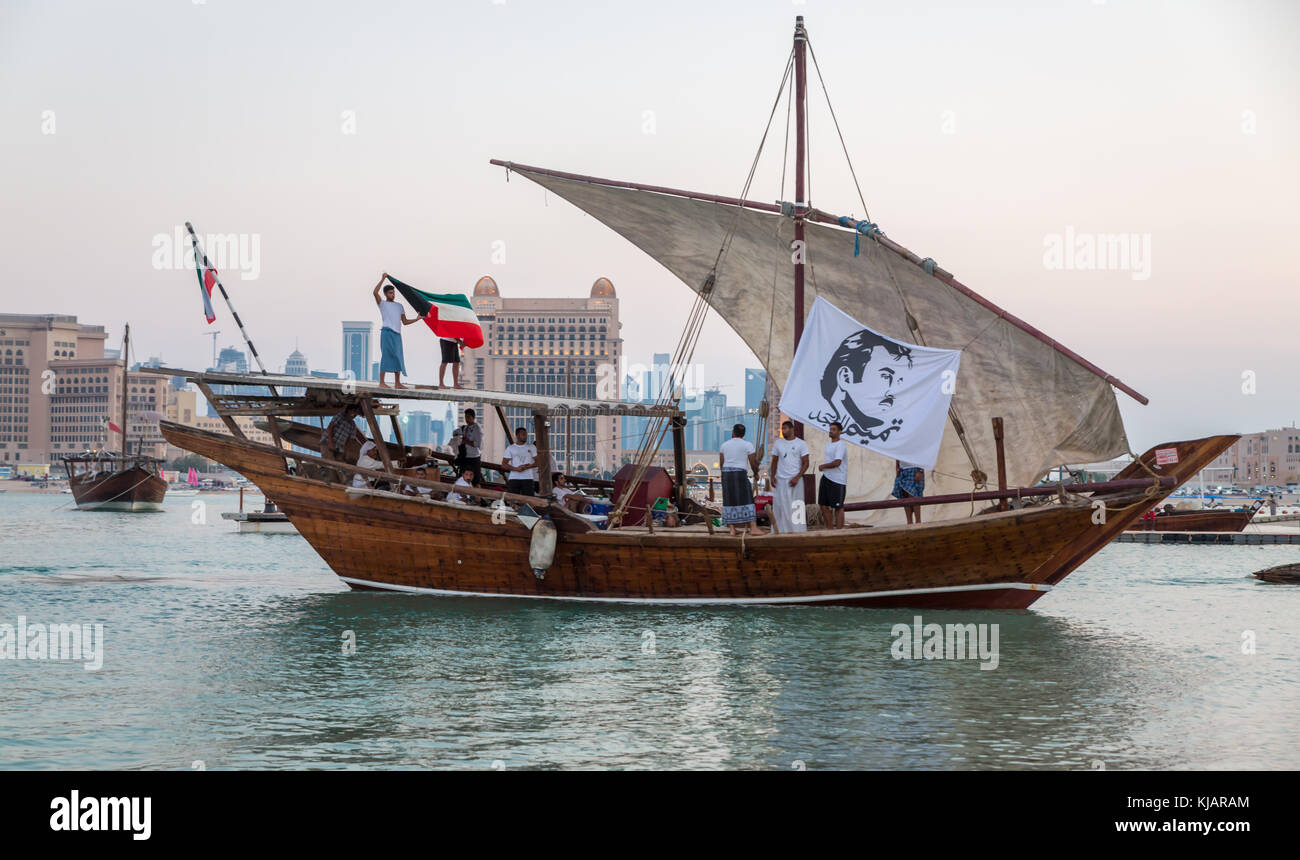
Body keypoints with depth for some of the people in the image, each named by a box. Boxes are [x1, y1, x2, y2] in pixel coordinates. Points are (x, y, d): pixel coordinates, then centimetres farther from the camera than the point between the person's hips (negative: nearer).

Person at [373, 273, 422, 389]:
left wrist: (417, 319, 12)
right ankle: (381, 383, -11)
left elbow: (405, 322, 24)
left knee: (398, 358, 6)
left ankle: (397, 383, 11)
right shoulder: (382, 304, 6)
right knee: (386, 356, -10)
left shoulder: (399, 306, 22)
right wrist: (383, 279, -11)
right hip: (387, 332, -6)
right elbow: (375, 292, -12)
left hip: (397, 333, 6)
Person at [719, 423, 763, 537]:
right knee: (747, 500, -5)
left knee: (730, 501, 6)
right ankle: (753, 528, -13)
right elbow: (753, 463, 0)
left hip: (726, 473, 4)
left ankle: (731, 529, 1)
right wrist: (756, 472, 19)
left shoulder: (724, 445, 10)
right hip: (740, 474, -4)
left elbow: (721, 464, 11)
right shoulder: (748, 445, -1)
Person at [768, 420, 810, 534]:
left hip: (795, 480, -3)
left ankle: (798, 530, 0)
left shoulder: (801, 444, 1)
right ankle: (782, 530, 0)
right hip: (780, 480, 3)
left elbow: (805, 463, -1)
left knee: (796, 507, -4)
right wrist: (773, 476, 2)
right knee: (780, 506, -3)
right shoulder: (778, 443, 12)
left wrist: (797, 477, -12)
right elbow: (774, 461, 16)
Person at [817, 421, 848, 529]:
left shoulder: (840, 446, -14)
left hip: (837, 481, -9)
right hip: (826, 478, 9)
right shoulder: (828, 444, 17)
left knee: (838, 507, -4)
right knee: (823, 505, 9)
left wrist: (823, 466, -10)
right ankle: (830, 530, 18)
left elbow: (837, 462, -24)